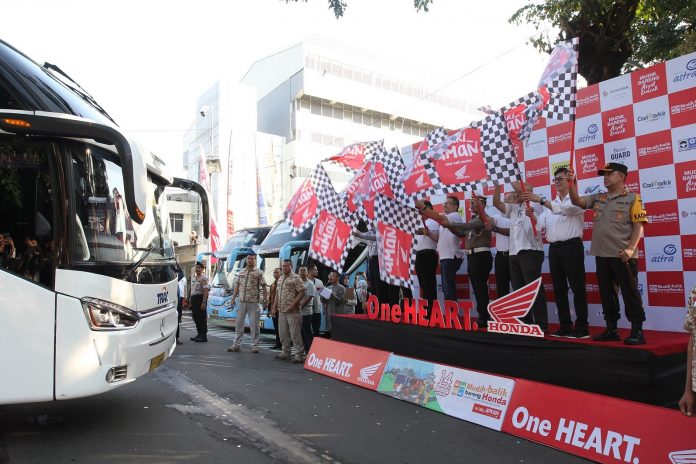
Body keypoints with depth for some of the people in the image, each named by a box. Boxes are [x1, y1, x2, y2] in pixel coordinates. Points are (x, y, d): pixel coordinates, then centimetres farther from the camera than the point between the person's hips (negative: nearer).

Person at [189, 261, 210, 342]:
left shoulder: (203, 278, -10)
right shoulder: (193, 278, 18)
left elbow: (205, 290, -17)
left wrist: (204, 302, -24)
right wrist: (191, 301, 18)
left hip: (200, 298, -9)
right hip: (193, 299, 9)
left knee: (202, 317, -6)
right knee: (195, 317, 13)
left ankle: (204, 336, 0)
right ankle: (199, 334, 24)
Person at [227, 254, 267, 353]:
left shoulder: (259, 272, -1)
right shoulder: (241, 272, 13)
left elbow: (263, 286, -3)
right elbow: (237, 285, 15)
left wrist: (265, 299, -8)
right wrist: (233, 298, 11)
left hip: (254, 302, -4)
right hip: (241, 301, 5)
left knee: (254, 324, 1)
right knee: (239, 323, 8)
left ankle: (255, 346, 9)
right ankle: (236, 344, 16)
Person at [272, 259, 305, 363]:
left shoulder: (296, 278, -7)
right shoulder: (280, 279, 16)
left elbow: (302, 292, -12)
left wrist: (293, 304, -18)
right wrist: (275, 307, 14)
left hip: (292, 311, -8)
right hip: (281, 311, 8)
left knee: (295, 334, -5)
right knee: (283, 334, 13)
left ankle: (298, 354, 1)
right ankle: (286, 352, 24)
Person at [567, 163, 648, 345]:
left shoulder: (632, 198, -1)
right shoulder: (597, 198, 14)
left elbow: (638, 226, -6)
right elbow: (576, 201, 6)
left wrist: (630, 249, -16)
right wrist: (571, 184, -11)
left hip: (622, 256, -5)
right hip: (601, 255, 6)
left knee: (630, 293, 0)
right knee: (606, 293, 11)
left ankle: (637, 331, 9)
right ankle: (611, 330, 21)